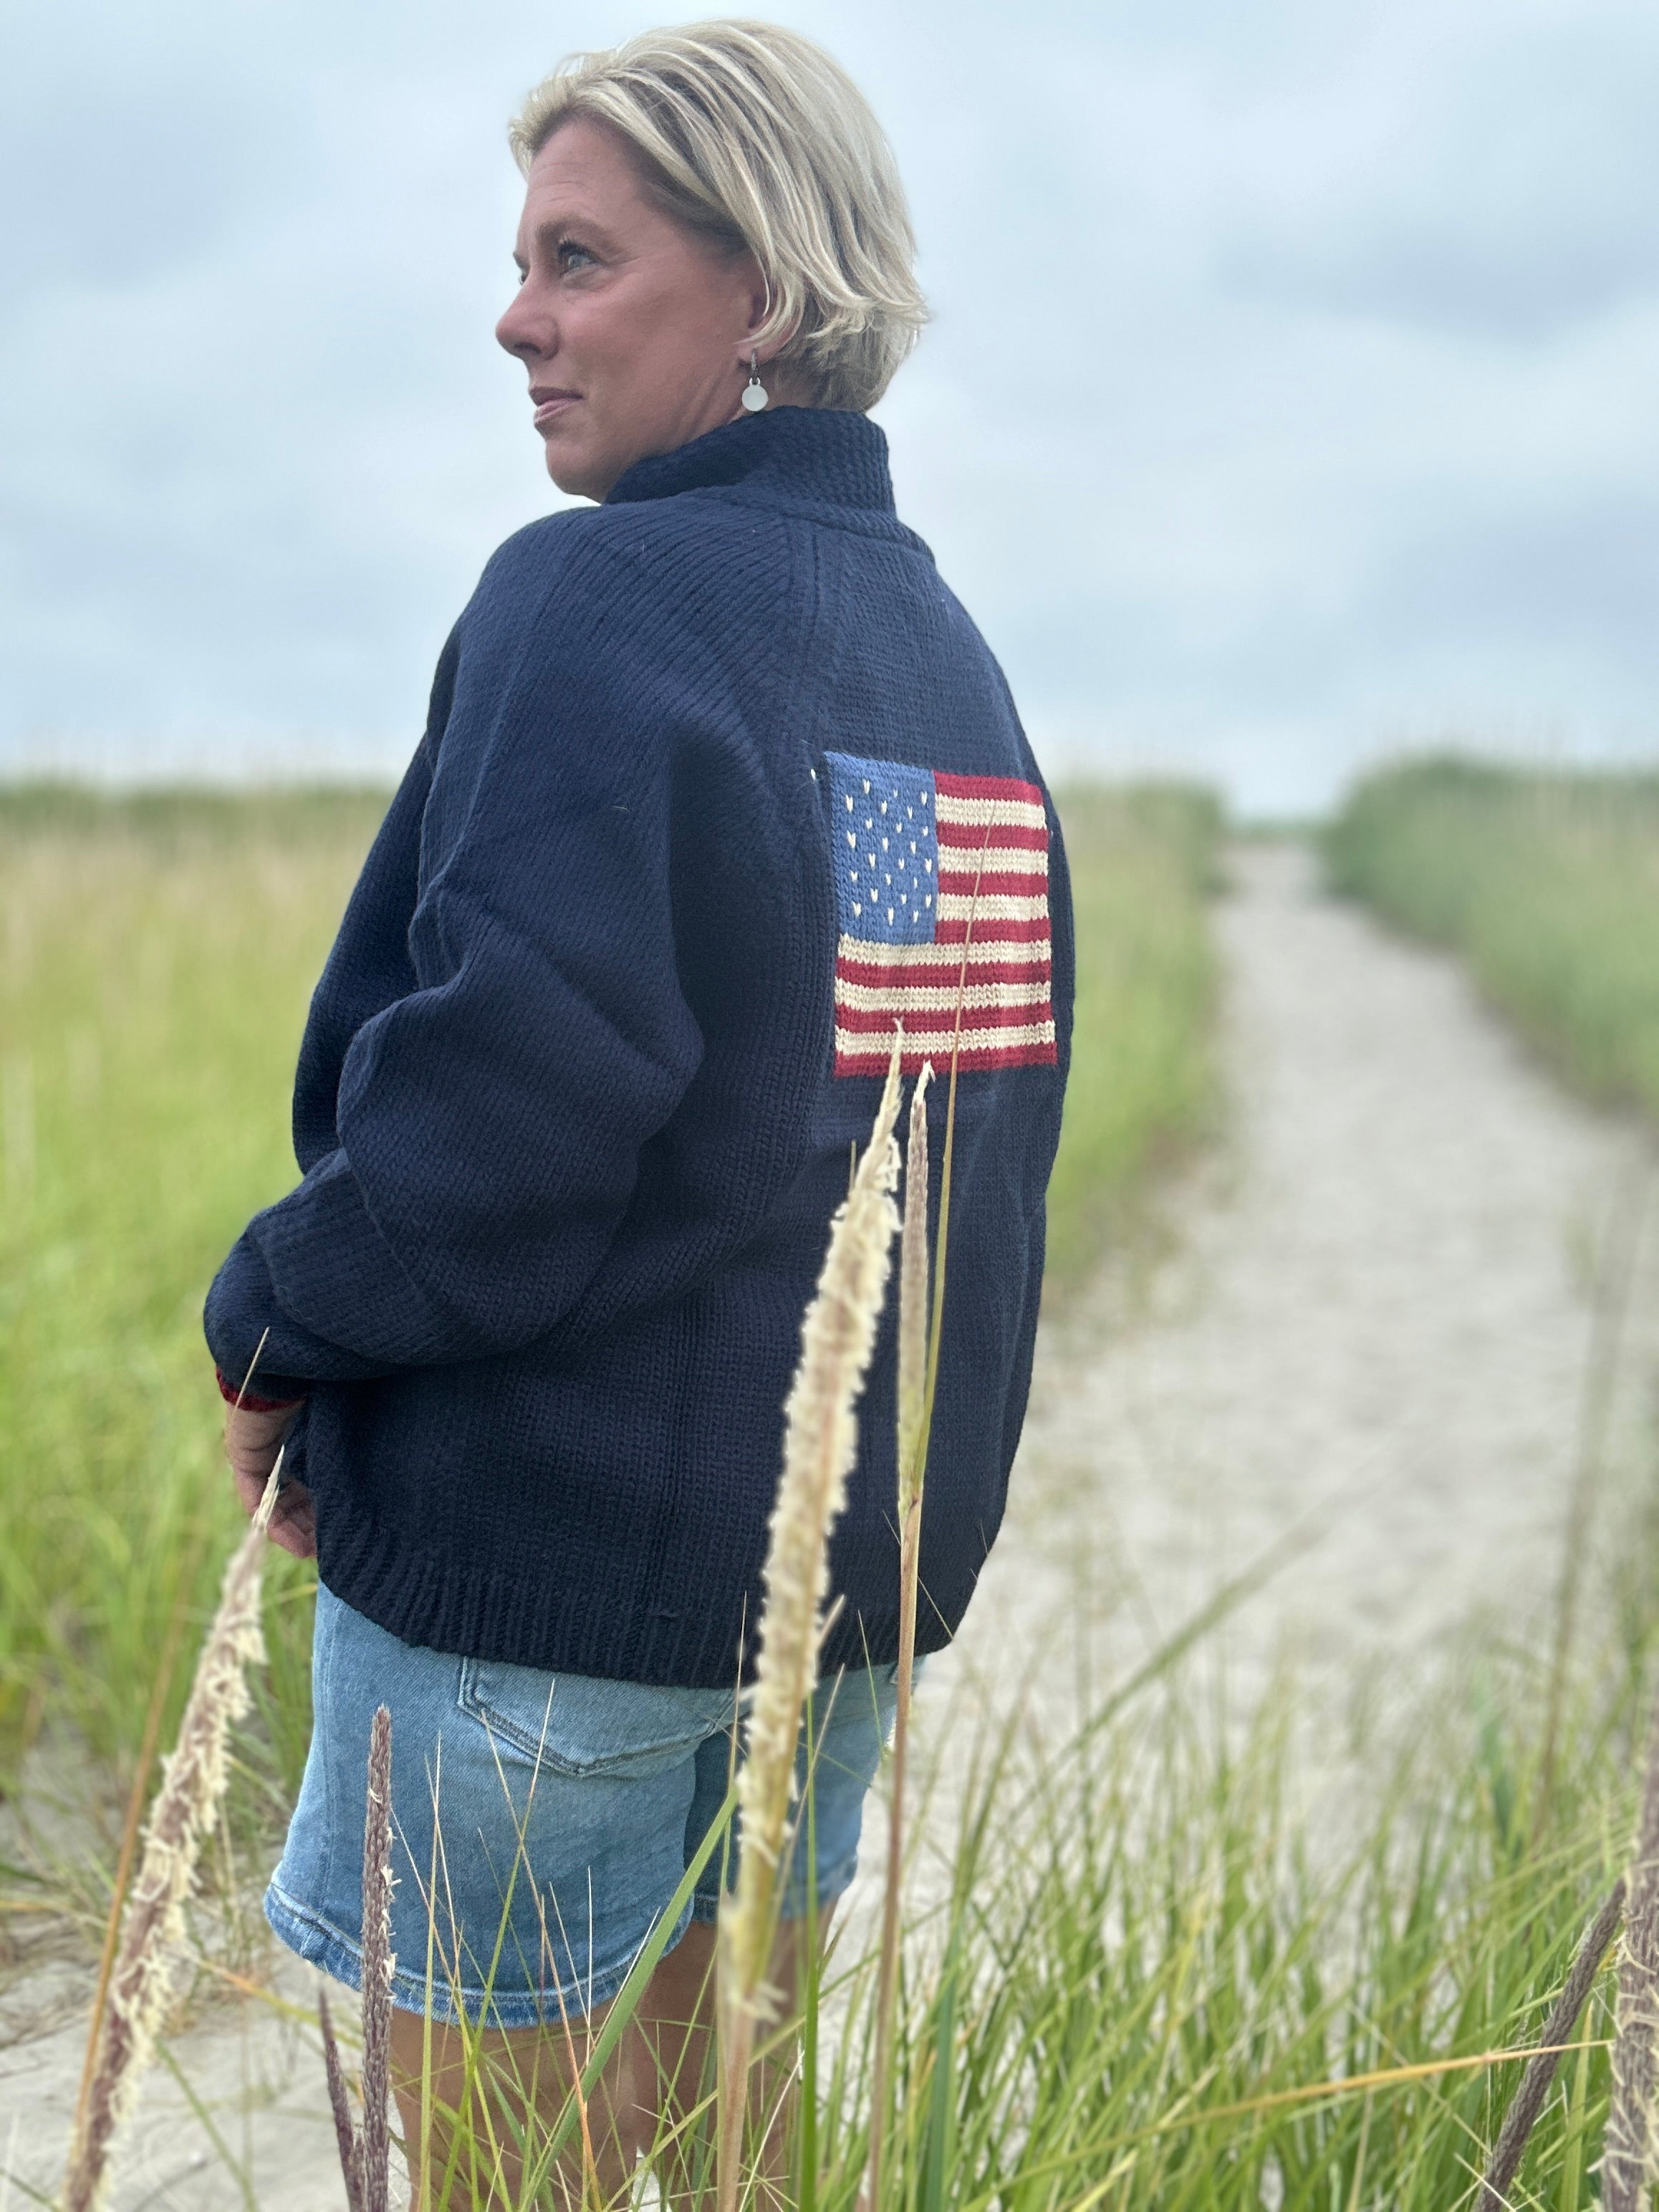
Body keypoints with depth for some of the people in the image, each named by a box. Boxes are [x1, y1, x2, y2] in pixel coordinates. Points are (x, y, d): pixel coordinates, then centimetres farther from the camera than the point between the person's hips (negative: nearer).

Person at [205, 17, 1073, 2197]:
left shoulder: (600, 601, -16)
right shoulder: (950, 647, 8)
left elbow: (508, 1075, -24)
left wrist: (278, 1328, -8)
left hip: (547, 1548, -7)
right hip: (865, 1547, 8)